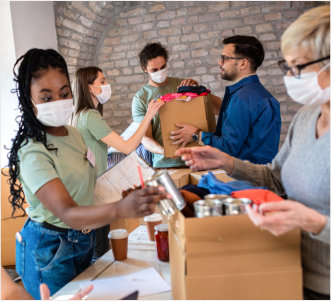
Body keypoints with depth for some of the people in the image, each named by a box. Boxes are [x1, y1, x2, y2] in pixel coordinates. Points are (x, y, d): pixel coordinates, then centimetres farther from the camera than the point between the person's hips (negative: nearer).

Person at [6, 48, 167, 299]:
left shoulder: (74, 134, 0)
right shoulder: (33, 152, -27)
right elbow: (67, 213, -37)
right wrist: (120, 209, -55)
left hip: (84, 241, 8)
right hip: (49, 253, -8)